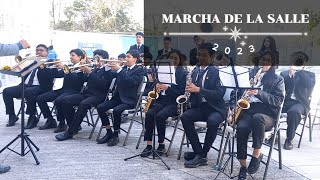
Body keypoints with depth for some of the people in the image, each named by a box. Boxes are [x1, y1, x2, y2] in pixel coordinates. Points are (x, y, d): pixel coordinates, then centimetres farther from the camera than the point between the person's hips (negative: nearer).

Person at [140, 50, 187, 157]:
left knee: (159, 116, -30)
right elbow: (157, 87, 18)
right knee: (149, 113, -25)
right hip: (162, 100, 4)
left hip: (174, 103, -4)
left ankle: (161, 145, -13)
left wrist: (167, 88, -20)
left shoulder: (183, 74, 0)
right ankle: (149, 145, -20)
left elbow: (181, 94, -7)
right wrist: (156, 89, -6)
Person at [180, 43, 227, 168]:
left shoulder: (217, 71, -8)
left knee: (212, 121, -35)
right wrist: (188, 90, -5)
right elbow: (191, 89, 19)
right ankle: (198, 152, -15)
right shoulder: (195, 71, 11)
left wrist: (198, 89, -25)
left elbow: (219, 94, -18)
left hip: (216, 108, -5)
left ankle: (202, 155, -15)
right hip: (200, 106, 5)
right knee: (185, 117, -22)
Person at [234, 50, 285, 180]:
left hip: (266, 114, -2)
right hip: (247, 111, 2)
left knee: (257, 118, -39)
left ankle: (257, 154, -19)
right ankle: (243, 166, -20)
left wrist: (258, 93, -16)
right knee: (241, 127, -33)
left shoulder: (277, 79, 12)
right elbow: (236, 92, 21)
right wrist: (234, 105, -1)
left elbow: (278, 100, -3)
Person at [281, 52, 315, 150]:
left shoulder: (310, 75, 10)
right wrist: (290, 74, -6)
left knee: (294, 111, -38)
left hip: (299, 103, -3)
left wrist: (299, 71, -13)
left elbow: (310, 85, -13)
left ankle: (289, 140, -24)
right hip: (285, 101, 3)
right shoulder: (284, 73, 16)